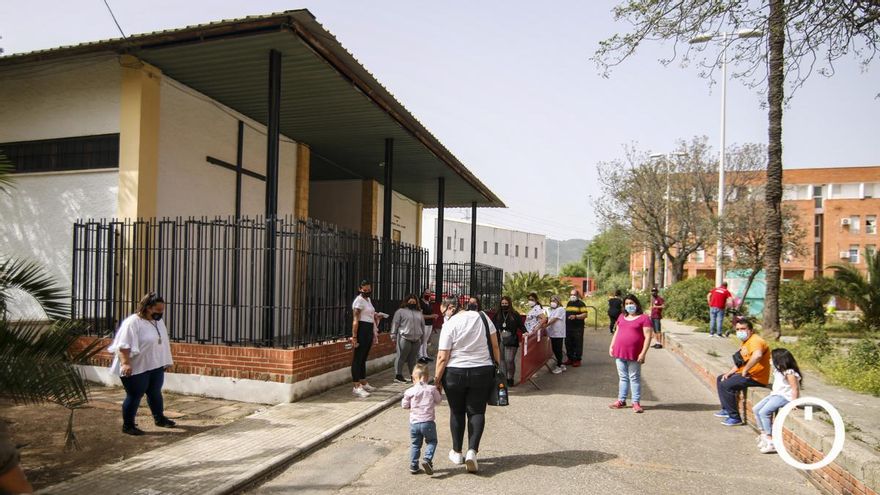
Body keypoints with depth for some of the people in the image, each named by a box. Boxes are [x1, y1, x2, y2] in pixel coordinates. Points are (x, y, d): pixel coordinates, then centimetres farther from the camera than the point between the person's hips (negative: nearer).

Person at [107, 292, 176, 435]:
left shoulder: (158, 322, 9)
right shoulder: (133, 322, -18)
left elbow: (163, 343, 18)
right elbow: (124, 345, -22)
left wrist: (166, 361, 20)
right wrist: (125, 363, -30)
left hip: (155, 366, 8)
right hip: (137, 368, -8)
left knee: (155, 392, 17)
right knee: (134, 396, 1)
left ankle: (159, 418, 31)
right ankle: (128, 425, 14)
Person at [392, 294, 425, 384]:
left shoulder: (419, 313, 20)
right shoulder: (400, 311, 2)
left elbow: (422, 325, 22)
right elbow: (395, 324, -1)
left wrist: (422, 336, 18)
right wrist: (393, 336, -6)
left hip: (416, 339, 5)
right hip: (404, 338, -5)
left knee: (413, 358, 8)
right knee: (401, 357, -3)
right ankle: (398, 376, 3)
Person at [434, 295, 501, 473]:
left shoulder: (450, 324, -10)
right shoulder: (482, 317, 2)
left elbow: (442, 357, -13)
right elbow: (495, 346, 5)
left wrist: (437, 379, -5)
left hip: (455, 373, -2)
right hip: (483, 372, 2)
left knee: (456, 412, 14)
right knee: (476, 412, 9)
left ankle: (457, 452, 25)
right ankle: (472, 451, -8)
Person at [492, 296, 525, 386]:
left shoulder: (514, 314, -1)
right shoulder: (497, 314, 5)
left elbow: (521, 325, -2)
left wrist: (525, 332, -17)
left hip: (511, 342, -2)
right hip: (500, 341, 2)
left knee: (510, 360, -5)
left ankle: (510, 379, 10)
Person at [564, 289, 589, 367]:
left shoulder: (581, 304, -4)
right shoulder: (568, 303, 18)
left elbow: (585, 314, -13)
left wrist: (575, 316, -23)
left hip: (577, 328, -7)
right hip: (568, 328, 7)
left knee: (577, 344, -1)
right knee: (568, 344, 11)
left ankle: (577, 360, 7)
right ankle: (570, 359, 22)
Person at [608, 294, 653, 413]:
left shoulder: (644, 318, -6)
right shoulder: (622, 317, 13)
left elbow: (647, 337, -10)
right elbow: (616, 332, 20)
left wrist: (643, 353, -15)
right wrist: (611, 346, 13)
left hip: (634, 355, -5)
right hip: (619, 353, 5)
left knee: (634, 378, 3)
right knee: (623, 377, 13)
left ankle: (636, 402, 10)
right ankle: (621, 400, 19)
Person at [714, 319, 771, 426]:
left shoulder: (755, 341, -19)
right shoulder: (746, 341, 16)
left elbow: (757, 355, -43)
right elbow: (741, 362, 22)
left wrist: (745, 370, -34)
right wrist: (729, 373, 10)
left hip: (756, 378, -11)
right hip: (744, 374, 11)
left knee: (725, 385, -23)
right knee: (720, 379, 20)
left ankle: (735, 418, -15)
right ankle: (726, 409, 25)